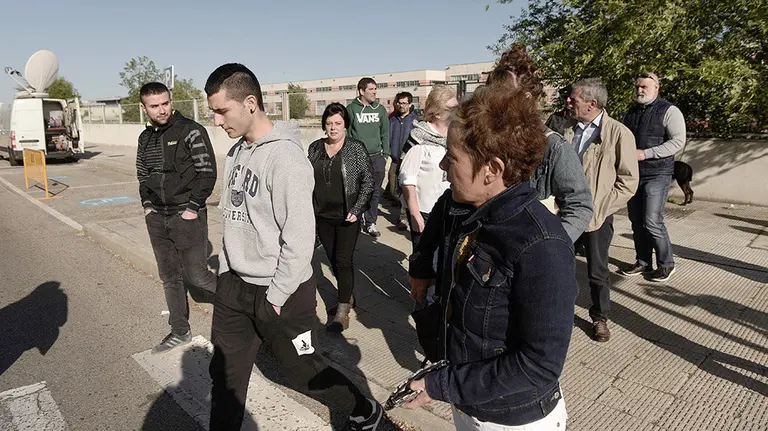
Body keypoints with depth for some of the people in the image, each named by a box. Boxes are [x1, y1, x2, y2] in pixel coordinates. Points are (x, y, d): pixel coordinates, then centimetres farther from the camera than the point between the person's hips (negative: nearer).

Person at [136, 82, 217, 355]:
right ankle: (180, 332, 25)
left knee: (196, 275, -5)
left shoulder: (191, 131, -10)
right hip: (157, 219, 7)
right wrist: (147, 205, 7)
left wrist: (192, 208, -15)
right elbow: (142, 174, 20)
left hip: (187, 216, -6)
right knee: (169, 277, 12)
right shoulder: (145, 137, 10)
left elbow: (208, 172, -13)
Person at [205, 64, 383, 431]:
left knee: (305, 371, 11)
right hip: (234, 286, 7)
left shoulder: (285, 157, -21)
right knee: (225, 375, 14)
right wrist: (225, 272, 10)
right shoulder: (236, 152, 5)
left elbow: (299, 239, -21)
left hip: (280, 292, -7)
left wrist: (275, 297, -15)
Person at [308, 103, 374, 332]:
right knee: (333, 259, 14)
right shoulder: (315, 148, 5)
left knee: (343, 261, -5)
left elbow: (368, 180, -6)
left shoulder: (356, 148, -7)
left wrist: (357, 210, -13)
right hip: (322, 216, 5)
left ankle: (342, 312, 3)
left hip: (346, 216, -5)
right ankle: (346, 296, 34)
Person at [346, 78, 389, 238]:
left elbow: (385, 133, 11)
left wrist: (385, 155, 6)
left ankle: (370, 223, 16)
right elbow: (346, 133, 0)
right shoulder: (351, 109, -1)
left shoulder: (380, 109, 8)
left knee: (374, 192, 6)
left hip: (376, 157, 3)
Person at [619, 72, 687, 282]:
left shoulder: (668, 111, -6)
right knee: (636, 221, 9)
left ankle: (666, 263, 9)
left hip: (657, 174, -6)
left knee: (652, 222, -9)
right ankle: (643, 262, 23)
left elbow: (678, 141, -14)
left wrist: (646, 153, -19)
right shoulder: (631, 112, 14)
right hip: (633, 173, 6)